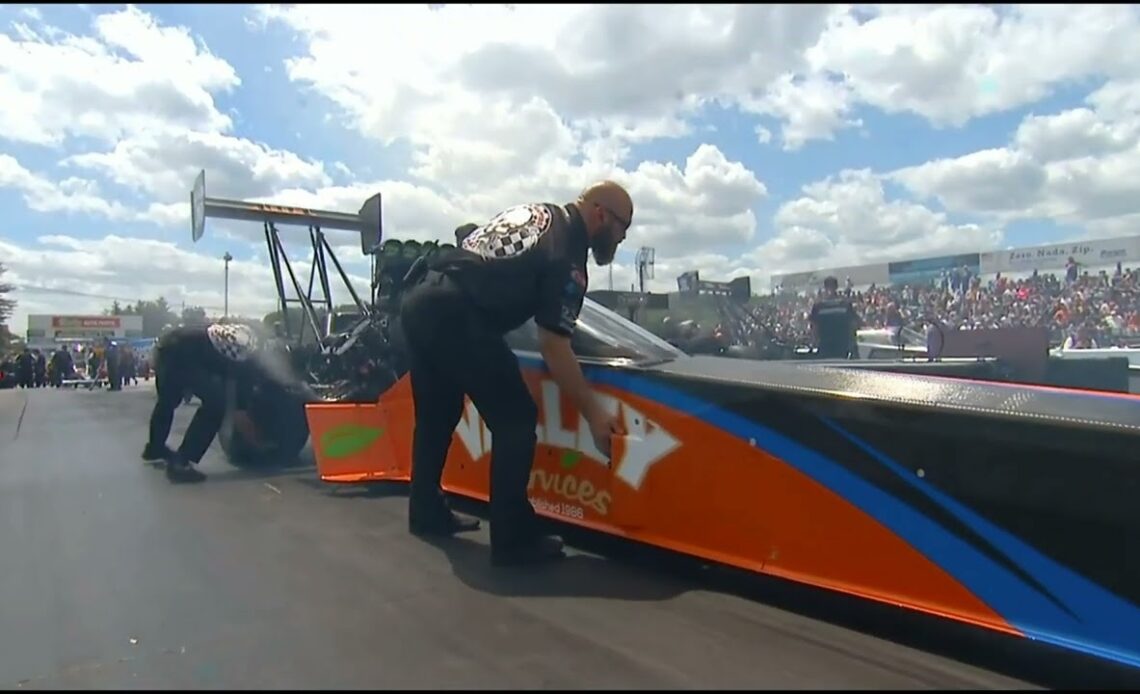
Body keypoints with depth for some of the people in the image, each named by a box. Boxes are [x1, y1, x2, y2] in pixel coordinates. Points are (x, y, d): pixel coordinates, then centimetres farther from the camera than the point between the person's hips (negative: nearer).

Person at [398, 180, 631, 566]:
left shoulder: (535, 213, 22)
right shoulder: (568, 252, -2)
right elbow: (553, 345, -6)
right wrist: (593, 413, -2)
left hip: (417, 298, 10)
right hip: (455, 314, -10)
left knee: (435, 415, 23)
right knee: (515, 420, -1)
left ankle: (426, 510, 37)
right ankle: (513, 538, 3)